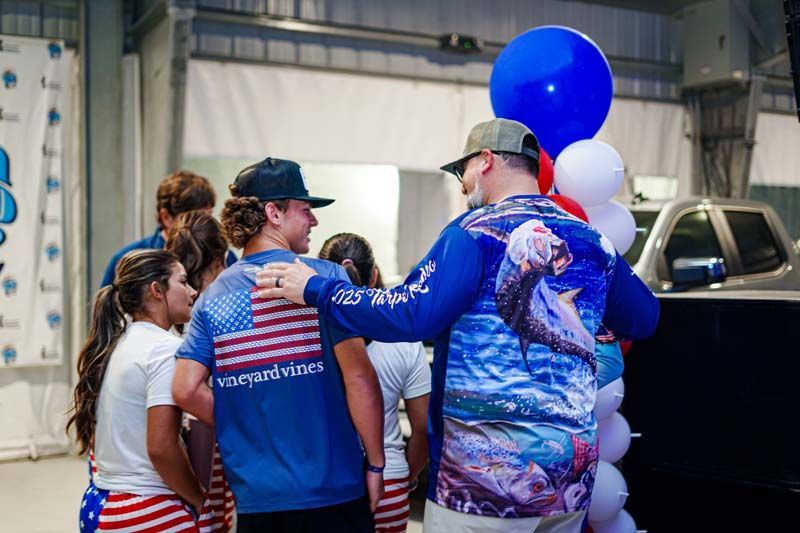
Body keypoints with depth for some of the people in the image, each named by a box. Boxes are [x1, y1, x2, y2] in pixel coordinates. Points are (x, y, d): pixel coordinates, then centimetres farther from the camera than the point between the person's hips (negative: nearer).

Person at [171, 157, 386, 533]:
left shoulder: (213, 296, 4)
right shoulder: (325, 277, -10)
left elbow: (185, 391, -2)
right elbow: (359, 378, -14)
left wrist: (245, 431, 11)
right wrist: (376, 464, -5)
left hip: (253, 498, 4)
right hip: (331, 489, -4)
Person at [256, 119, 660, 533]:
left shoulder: (477, 232, -9)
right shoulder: (591, 241, 8)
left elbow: (409, 315, -18)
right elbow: (645, 319, 18)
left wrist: (316, 290, -7)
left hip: (488, 470, -6)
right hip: (574, 464, 6)